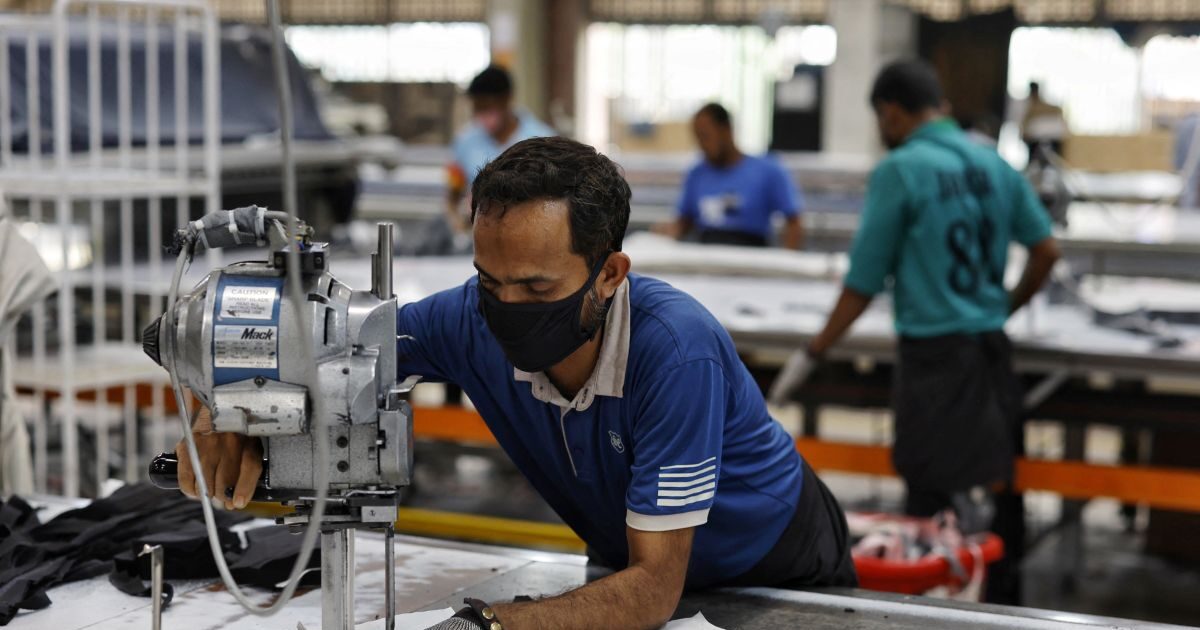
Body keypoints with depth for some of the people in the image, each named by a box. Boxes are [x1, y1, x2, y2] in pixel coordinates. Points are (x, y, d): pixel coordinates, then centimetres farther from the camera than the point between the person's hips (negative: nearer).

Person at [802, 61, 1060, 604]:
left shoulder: (899, 171, -10)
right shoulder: (994, 164, 7)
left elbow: (864, 283, -9)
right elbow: (1047, 250, 10)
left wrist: (816, 350, 2)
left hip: (934, 352, -6)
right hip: (992, 349, 6)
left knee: (929, 498, 0)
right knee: (995, 487, 15)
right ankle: (1001, 604, 23)